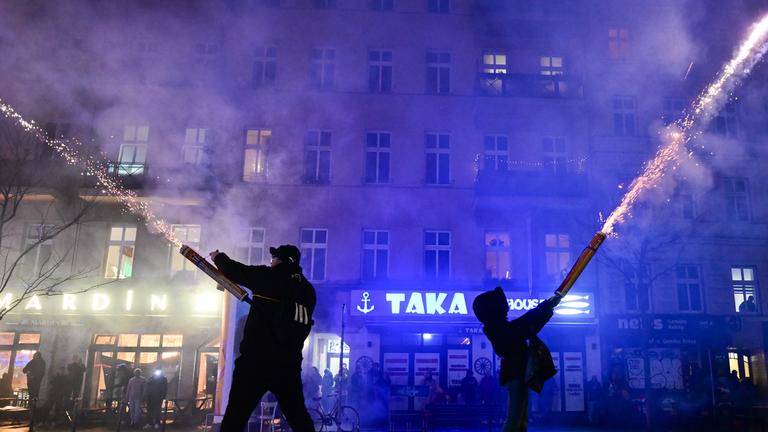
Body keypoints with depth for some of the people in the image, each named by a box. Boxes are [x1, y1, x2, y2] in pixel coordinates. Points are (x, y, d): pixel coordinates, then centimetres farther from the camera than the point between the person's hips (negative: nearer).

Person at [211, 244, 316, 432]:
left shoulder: (269, 277, -3)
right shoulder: (308, 288, 10)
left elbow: (235, 271, 7)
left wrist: (219, 257, 28)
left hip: (256, 359, -5)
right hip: (288, 363, 5)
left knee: (236, 416, 0)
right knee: (298, 416, 15)